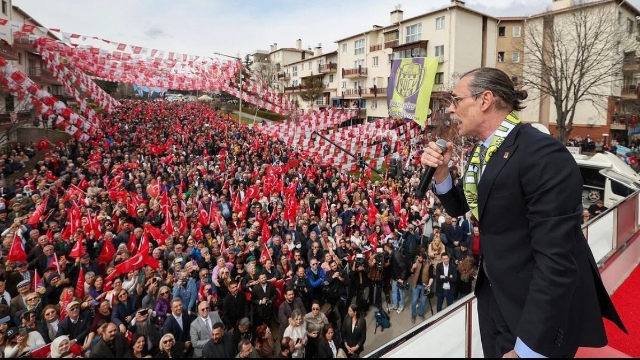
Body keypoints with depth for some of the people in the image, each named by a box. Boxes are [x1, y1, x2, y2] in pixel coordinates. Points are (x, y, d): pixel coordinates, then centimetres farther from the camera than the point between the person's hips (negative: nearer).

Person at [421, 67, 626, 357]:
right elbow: (460, 208, 14)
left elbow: (557, 261, -28)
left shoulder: (543, 154, -25)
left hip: (540, 314, -8)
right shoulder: (482, 150, 2)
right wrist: (440, 172, -6)